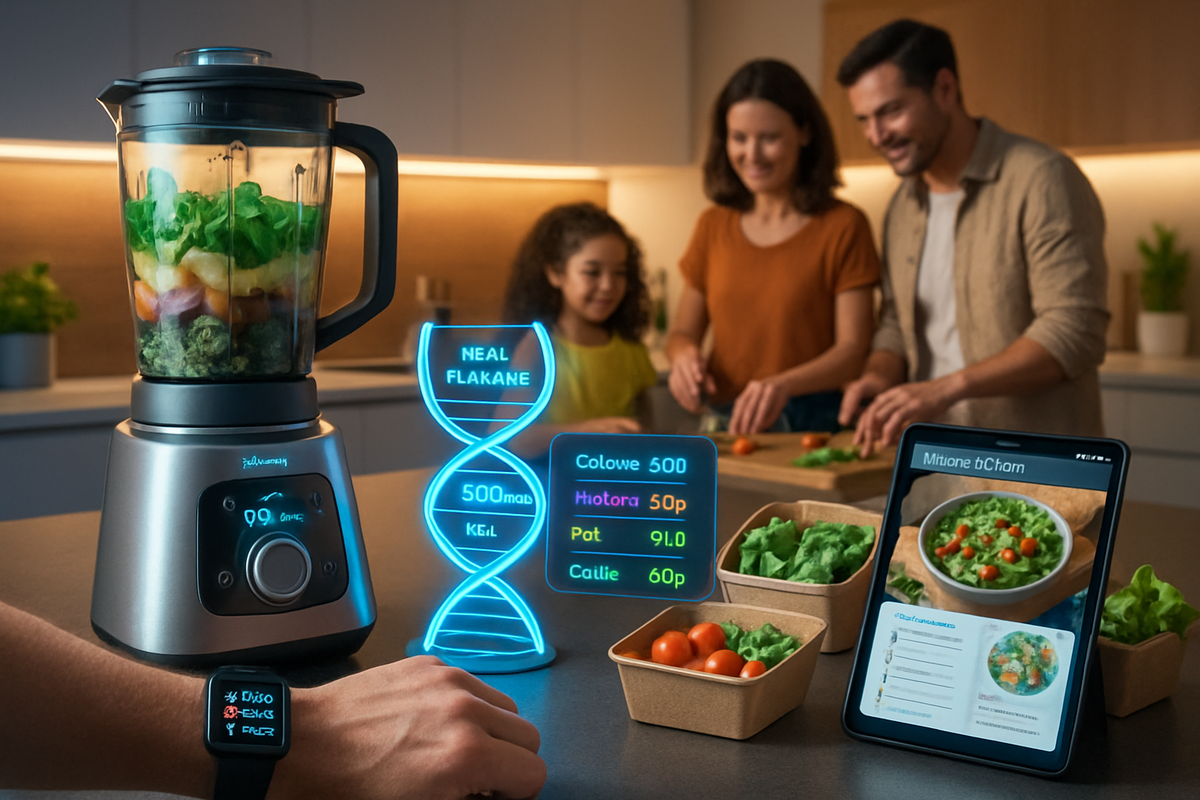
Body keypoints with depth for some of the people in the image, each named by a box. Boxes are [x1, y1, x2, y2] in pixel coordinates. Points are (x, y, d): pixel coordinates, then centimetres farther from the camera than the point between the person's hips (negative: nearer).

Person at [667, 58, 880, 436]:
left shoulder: (842, 226, 0)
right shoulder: (714, 226, 12)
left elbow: (853, 350, -4)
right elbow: (683, 331, 19)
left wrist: (785, 384, -22)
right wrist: (684, 356, -5)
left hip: (812, 428, -3)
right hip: (725, 425, 3)